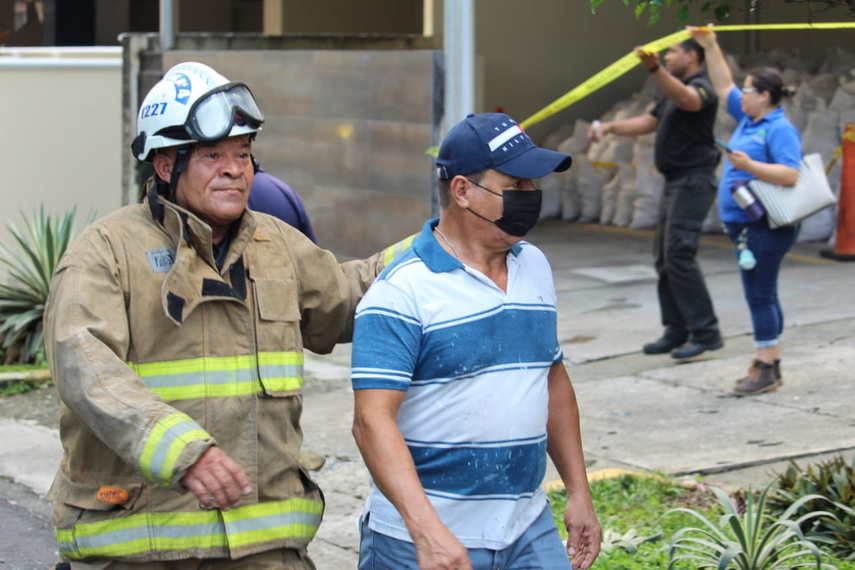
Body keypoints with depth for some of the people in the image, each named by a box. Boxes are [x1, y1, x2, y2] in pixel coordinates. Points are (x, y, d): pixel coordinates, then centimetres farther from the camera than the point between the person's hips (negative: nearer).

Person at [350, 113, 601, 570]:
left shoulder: (535, 267, 9)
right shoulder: (401, 292, -13)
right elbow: (372, 419, -20)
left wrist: (578, 493, 14)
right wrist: (427, 530, -30)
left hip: (528, 528, 6)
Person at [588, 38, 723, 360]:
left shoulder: (701, 87, -12)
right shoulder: (675, 91, 21)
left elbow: (687, 101, -36)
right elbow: (649, 122, 26)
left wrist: (655, 68, -50)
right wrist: (611, 127, 11)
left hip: (693, 180, -11)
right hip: (675, 181, 11)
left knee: (680, 255, -15)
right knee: (665, 257, 9)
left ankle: (705, 332, -13)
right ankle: (677, 330, 14)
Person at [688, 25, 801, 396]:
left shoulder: (780, 129, -13)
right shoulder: (748, 119, 14)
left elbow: (790, 174, -22)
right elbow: (723, 87, 26)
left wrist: (749, 166, -27)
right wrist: (711, 47, 25)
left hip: (765, 226, -10)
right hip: (746, 225, 10)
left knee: (760, 295, -9)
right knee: (761, 296, 12)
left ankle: (765, 369, -7)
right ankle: (769, 366, 17)